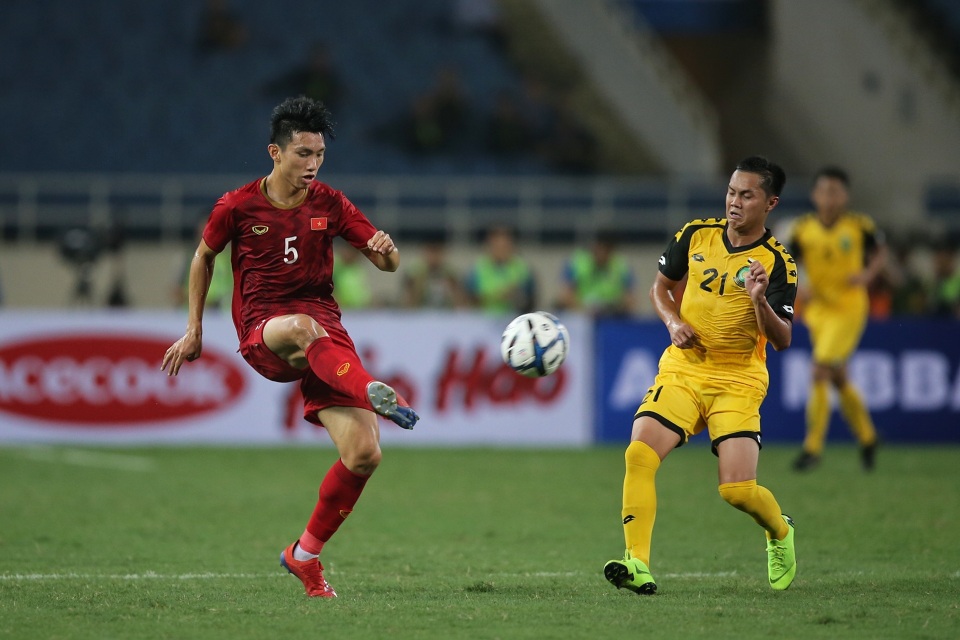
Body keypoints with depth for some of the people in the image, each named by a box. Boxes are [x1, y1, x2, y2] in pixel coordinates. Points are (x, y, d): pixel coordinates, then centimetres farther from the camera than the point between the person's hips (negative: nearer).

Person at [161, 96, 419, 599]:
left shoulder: (330, 204, 4)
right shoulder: (238, 207, 0)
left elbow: (386, 264, 5)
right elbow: (203, 258, 17)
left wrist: (386, 250, -20)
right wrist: (194, 331, 15)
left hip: (325, 331, 3)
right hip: (262, 334, -3)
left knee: (363, 455, -13)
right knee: (304, 329, -43)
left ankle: (306, 555, 7)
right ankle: (373, 394, -69)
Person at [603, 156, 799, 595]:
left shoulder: (776, 262, -8)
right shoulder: (696, 235, 3)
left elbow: (782, 341, -12)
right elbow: (661, 286, 17)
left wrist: (760, 300, -30)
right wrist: (673, 322, -2)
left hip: (738, 381, -3)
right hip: (682, 369, 3)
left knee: (738, 489, -13)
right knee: (639, 455, -21)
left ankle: (780, 533, 22)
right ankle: (637, 566, -22)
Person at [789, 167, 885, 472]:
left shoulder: (859, 225, -7)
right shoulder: (803, 229, -3)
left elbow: (880, 252, 9)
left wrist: (867, 273, -10)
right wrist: (797, 287, -18)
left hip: (849, 308, -4)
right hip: (817, 309, 4)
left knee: (820, 372, -16)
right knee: (839, 379, 14)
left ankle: (813, 446, -10)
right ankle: (867, 438, 34)